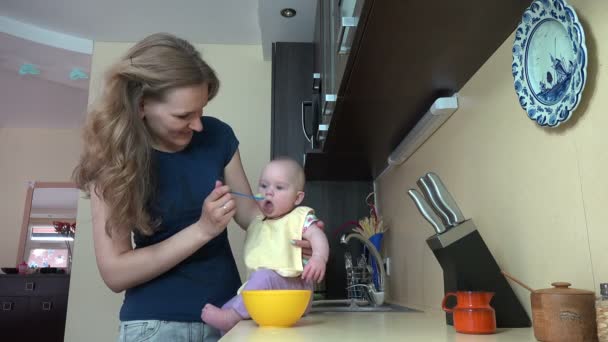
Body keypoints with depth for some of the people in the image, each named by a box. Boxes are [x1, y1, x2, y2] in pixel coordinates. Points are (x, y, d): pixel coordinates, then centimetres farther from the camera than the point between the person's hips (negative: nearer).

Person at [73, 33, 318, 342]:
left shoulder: (217, 135, -7)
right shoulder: (112, 158, -15)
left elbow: (248, 210, 2)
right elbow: (114, 272, -17)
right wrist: (203, 229, -26)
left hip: (226, 311, 3)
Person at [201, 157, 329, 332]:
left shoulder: (299, 217, -2)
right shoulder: (257, 224, 18)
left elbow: (317, 236, -21)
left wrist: (319, 258, -38)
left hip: (292, 288, -7)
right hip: (264, 292, 7)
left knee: (263, 276, -33)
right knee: (227, 307, -4)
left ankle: (233, 317, -25)